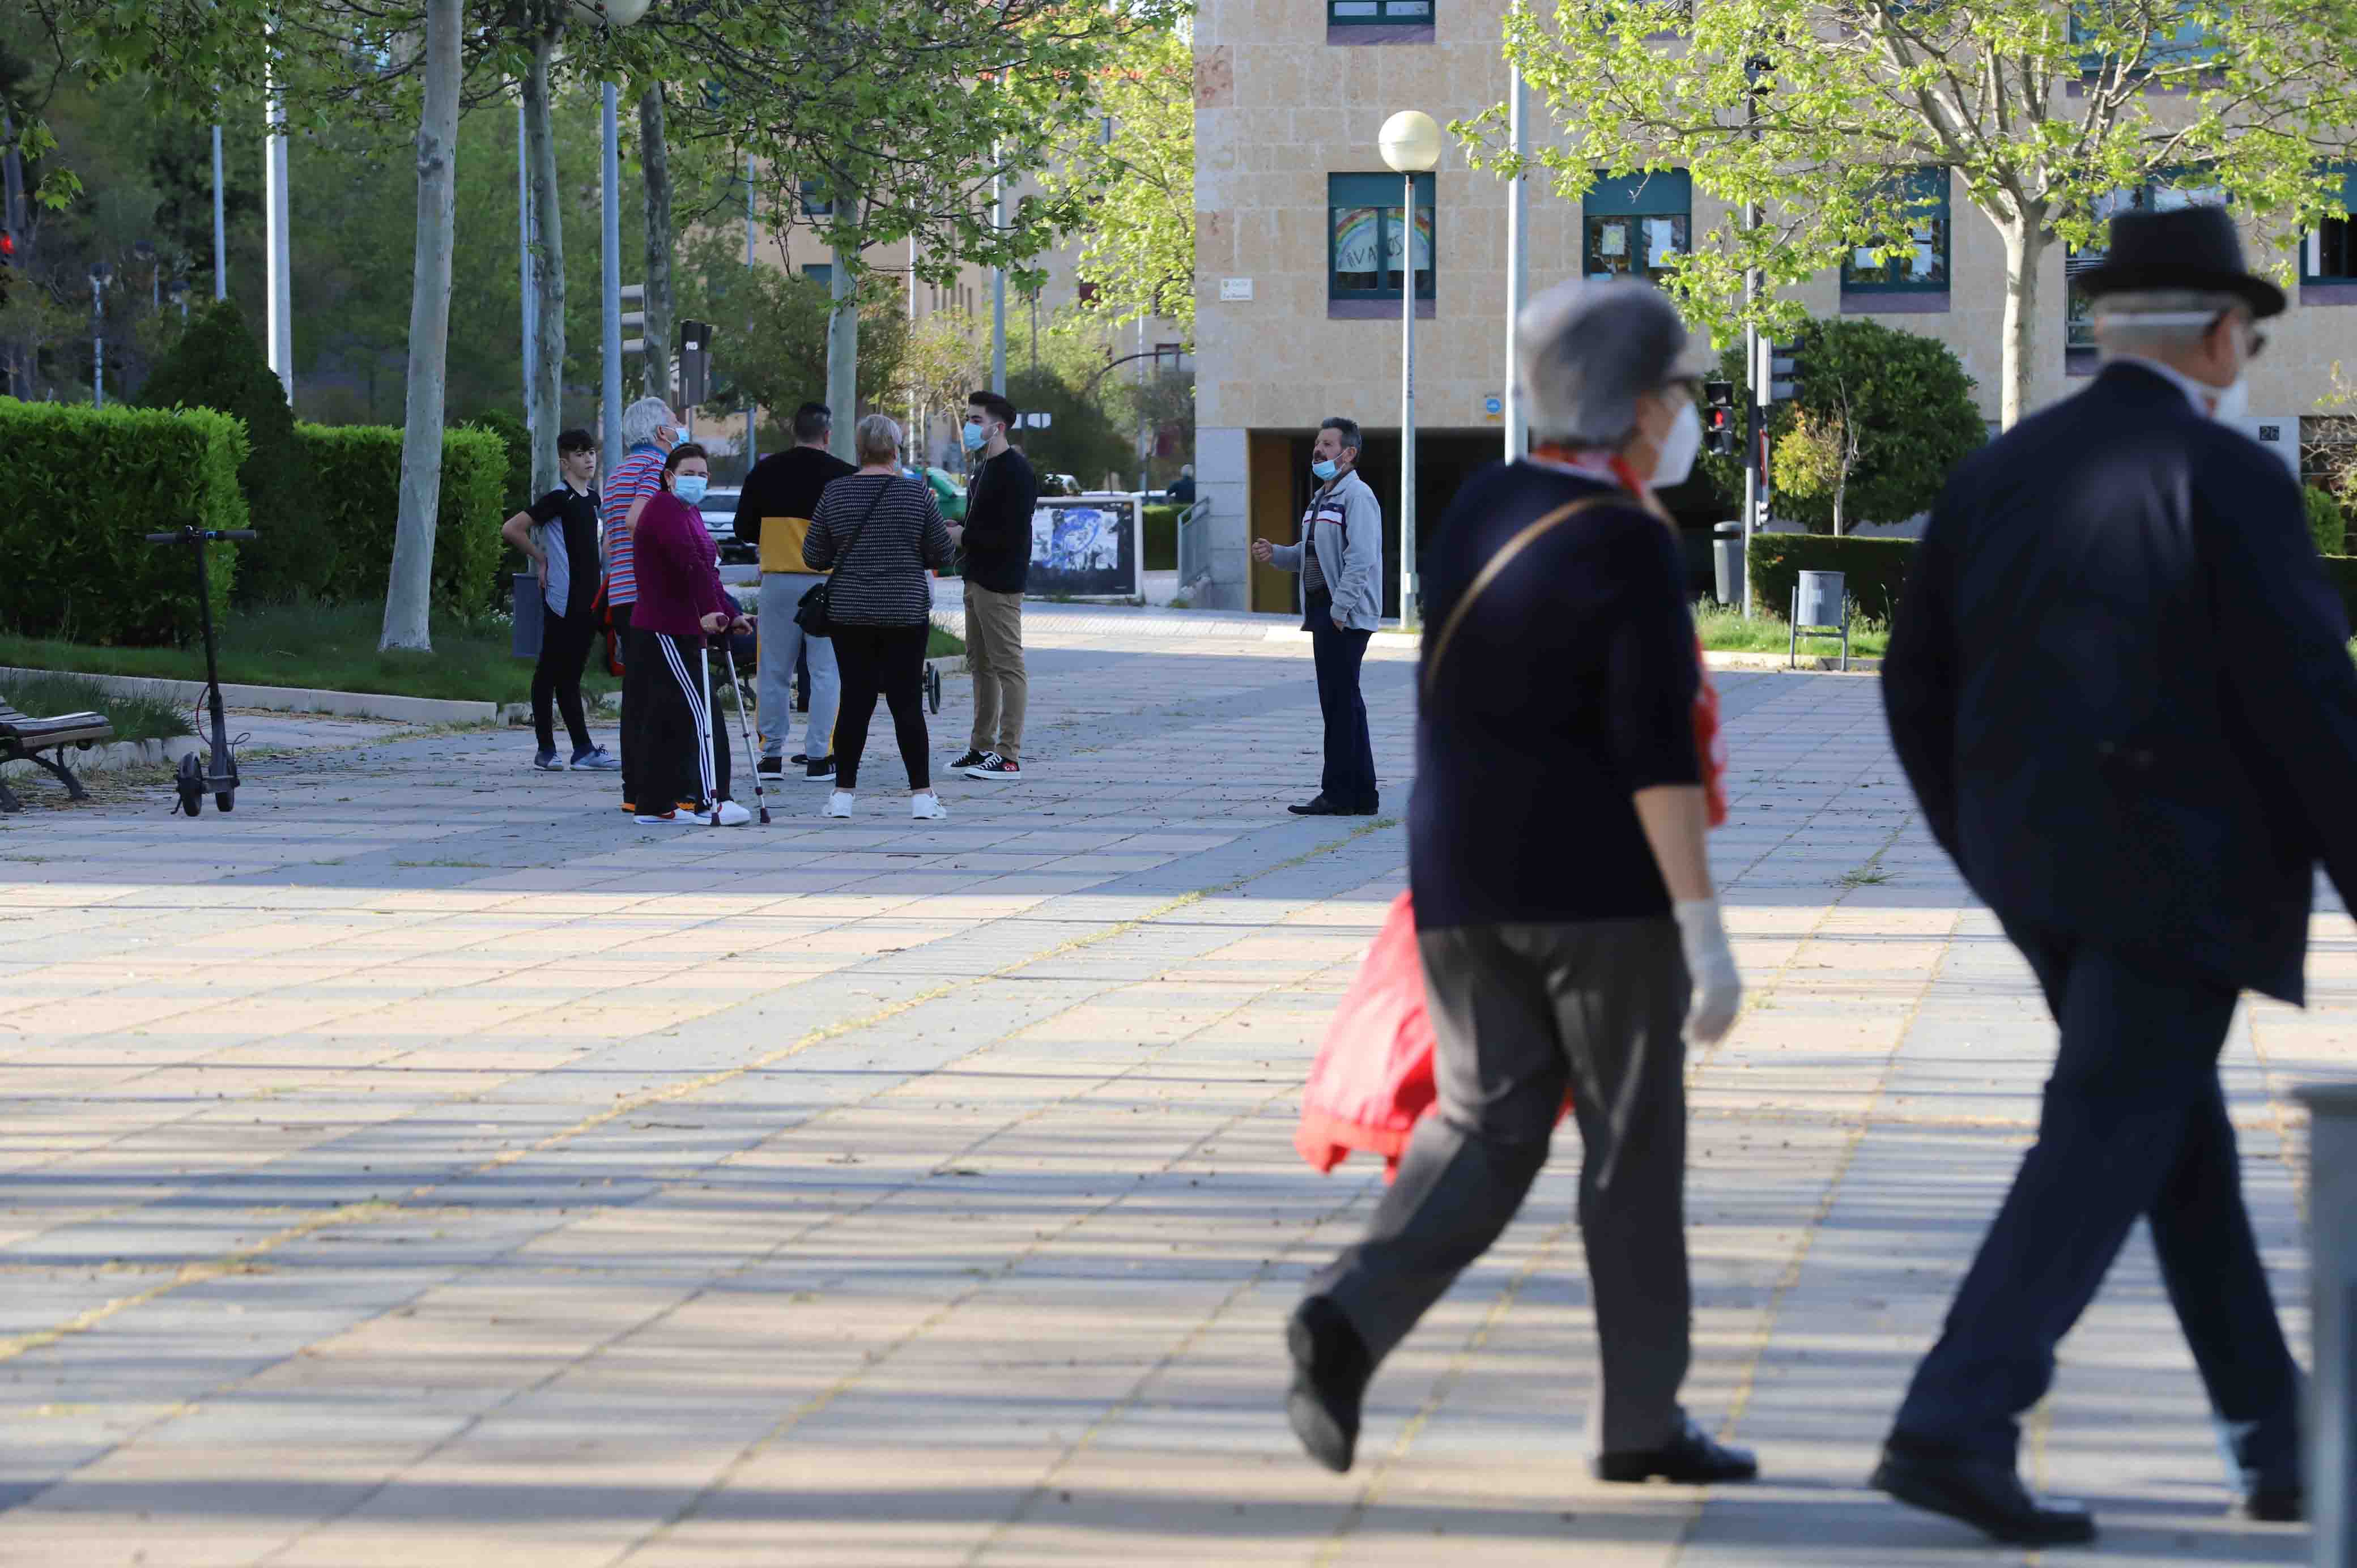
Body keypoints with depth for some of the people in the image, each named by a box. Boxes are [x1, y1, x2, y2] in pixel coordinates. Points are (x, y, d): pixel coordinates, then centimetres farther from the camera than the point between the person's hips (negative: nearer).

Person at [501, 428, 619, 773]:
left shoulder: (592, 498, 13)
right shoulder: (558, 499, -11)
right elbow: (511, 529, -14)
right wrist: (541, 559, -5)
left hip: (587, 599, 8)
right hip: (562, 599, -8)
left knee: (571, 675, 10)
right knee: (550, 671, -1)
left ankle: (584, 750, 9)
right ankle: (546, 750, 1)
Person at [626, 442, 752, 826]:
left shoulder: (690, 513, 21)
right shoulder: (665, 508, -12)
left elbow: (706, 570, 27)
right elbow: (689, 562, -25)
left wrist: (729, 614, 25)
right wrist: (712, 610, -32)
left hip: (683, 634, 10)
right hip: (663, 633, -10)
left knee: (666, 722, 10)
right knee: (701, 712, -14)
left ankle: (656, 805, 13)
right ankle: (711, 802, -18)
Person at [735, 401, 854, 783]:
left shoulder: (765, 472, 2)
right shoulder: (842, 474, -6)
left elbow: (744, 529, 7)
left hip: (777, 581, 3)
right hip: (826, 583, -2)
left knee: (775, 670, 9)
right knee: (826, 671, 2)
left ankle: (772, 755, 11)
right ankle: (819, 758, 0)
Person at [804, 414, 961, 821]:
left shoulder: (835, 493, -1)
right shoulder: (915, 492, -6)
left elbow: (814, 558, 4)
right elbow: (942, 553, -2)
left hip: (849, 611, 2)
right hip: (906, 611, -2)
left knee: (855, 700, 6)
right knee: (907, 702, 1)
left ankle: (843, 792, 5)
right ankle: (921, 795, 1)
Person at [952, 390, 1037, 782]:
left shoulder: (1016, 471, -14)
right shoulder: (986, 469, 18)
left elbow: (1011, 536, -21)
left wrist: (961, 535, -17)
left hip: (1000, 583, -11)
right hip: (978, 580, 11)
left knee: (1007, 666, -8)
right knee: (980, 664, 14)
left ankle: (1009, 756, -9)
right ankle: (982, 748, 21)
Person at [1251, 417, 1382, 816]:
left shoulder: (1357, 496, -12)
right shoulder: (1322, 498, 20)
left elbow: (1360, 558, -20)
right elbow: (1311, 555, 26)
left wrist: (1339, 610, -22)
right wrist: (1274, 555, 8)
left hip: (1346, 614, -10)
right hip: (1323, 612, 10)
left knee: (1340, 702, -9)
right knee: (1345, 703, 12)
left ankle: (1339, 794, -6)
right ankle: (1362, 795, 16)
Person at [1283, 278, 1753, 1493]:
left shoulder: (1481, 507, 9)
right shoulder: (1633, 549, -13)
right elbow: (1657, 756, -18)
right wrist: (1703, 932, -18)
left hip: (1463, 879, 6)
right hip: (1600, 887, -6)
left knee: (1482, 1126, 9)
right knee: (1632, 1143, 5)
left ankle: (1351, 1315, -15)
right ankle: (1639, 1418, 11)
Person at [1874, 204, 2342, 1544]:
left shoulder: (2002, 473, 9)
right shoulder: (2231, 481, -12)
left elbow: (1919, 687, 12)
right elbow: (2310, 703, -16)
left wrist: (1993, 853, 23)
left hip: (2039, 864, 7)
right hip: (2175, 868, -7)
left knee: (2181, 1139, 16)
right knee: (2105, 1146, -6)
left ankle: (2277, 1439, 21)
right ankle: (1957, 1425, -14)